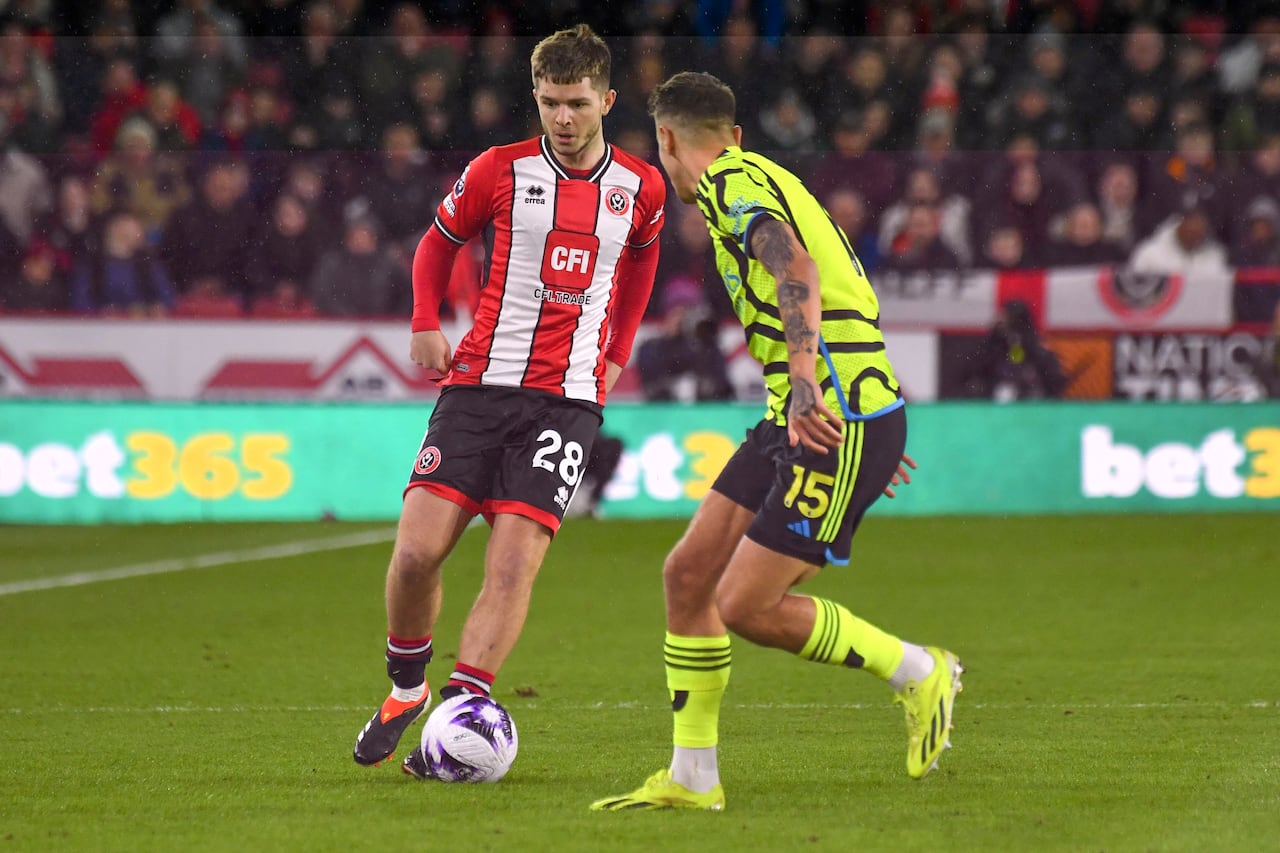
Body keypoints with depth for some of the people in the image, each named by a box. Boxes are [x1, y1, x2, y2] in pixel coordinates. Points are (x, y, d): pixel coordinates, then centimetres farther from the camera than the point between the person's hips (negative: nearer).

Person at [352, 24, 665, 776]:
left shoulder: (639, 187, 6)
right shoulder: (501, 170, 2)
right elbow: (439, 242, 17)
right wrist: (427, 326, 3)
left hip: (568, 398, 0)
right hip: (480, 382, 0)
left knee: (515, 564, -14)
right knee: (417, 551, -10)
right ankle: (406, 690, 13)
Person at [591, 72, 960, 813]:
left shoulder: (735, 183, -9)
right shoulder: (752, 178, 21)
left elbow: (798, 272, -28)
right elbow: (826, 289, 30)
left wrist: (805, 384, -41)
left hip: (837, 423, -10)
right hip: (803, 418, 10)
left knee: (746, 608, -9)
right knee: (688, 576, 6)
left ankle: (918, 673, 8)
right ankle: (692, 778, 10)